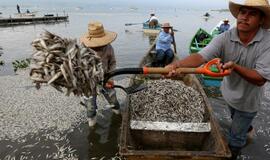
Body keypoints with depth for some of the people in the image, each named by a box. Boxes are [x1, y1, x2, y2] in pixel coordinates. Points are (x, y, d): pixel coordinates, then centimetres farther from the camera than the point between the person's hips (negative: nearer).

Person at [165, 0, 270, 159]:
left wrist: (235, 66, -45)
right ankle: (247, 129, 71)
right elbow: (201, 56, -35)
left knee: (235, 137, 12)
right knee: (237, 120, 35)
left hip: (248, 100, -3)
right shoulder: (225, 38, -21)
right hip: (230, 93, 4)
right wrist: (177, 64, -54)